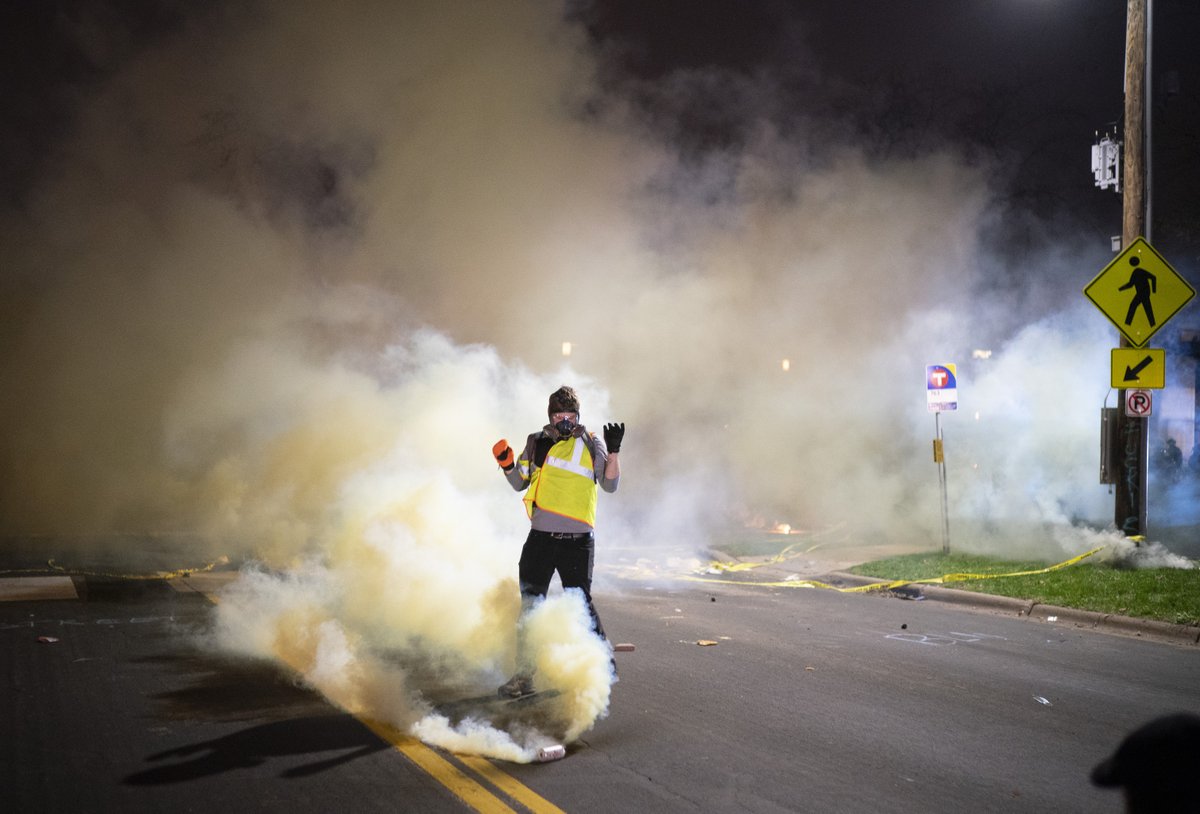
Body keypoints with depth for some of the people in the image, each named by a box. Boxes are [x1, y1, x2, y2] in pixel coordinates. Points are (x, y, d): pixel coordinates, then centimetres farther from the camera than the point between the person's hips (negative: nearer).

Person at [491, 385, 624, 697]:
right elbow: (519, 483, 16)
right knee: (530, 604, 1)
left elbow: (610, 485, -5)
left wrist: (613, 451, -18)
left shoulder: (591, 444, 2)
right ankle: (524, 674, 7)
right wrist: (506, 463, -3)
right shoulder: (537, 442, 9)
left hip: (577, 540, -3)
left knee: (580, 602, -2)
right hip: (541, 537, 3)